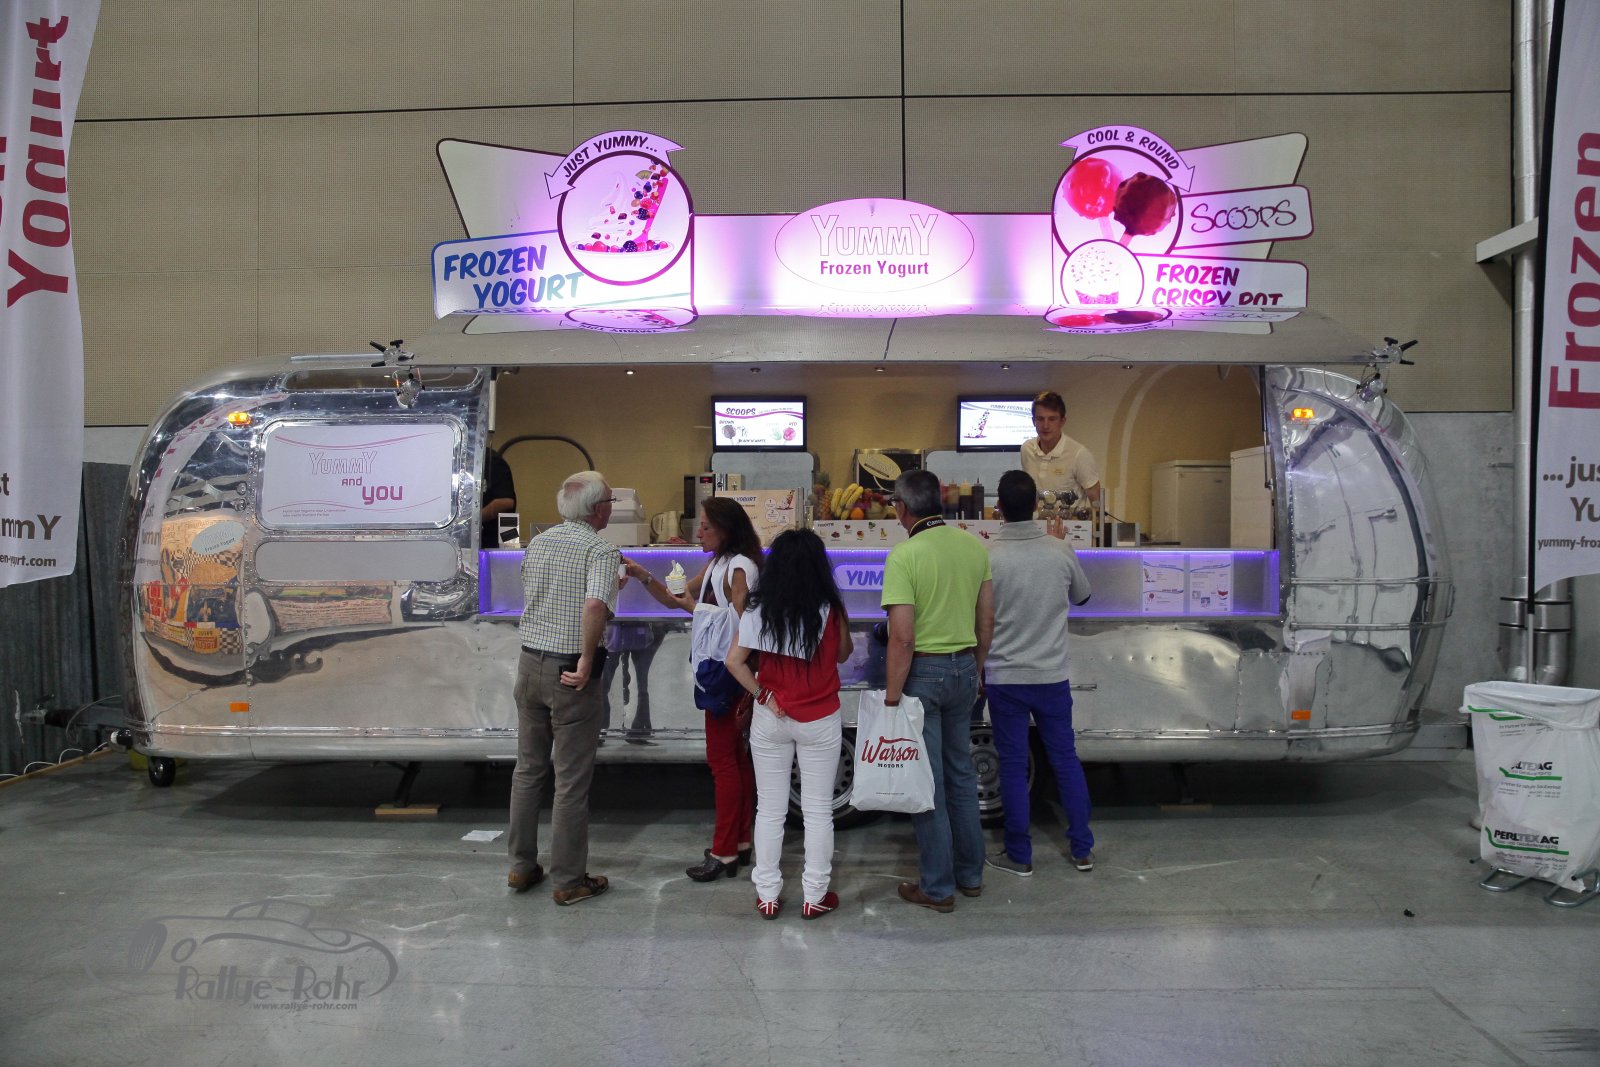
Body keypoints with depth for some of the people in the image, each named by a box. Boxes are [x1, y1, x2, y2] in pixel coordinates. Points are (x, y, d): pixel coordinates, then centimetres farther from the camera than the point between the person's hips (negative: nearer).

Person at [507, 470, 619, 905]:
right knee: (571, 781, 4)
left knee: (528, 770, 17)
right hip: (570, 674, -7)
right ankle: (569, 881, 14)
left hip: (529, 663, 7)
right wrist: (587, 662, -20)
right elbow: (595, 606, -32)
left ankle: (522, 867, 28)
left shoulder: (537, 544, 8)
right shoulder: (601, 550, -14)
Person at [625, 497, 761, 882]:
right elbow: (675, 599, 14)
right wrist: (643, 576, 2)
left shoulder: (740, 567, -14)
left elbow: (739, 624, -21)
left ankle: (724, 854, 5)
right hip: (717, 670, 10)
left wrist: (697, 607, -13)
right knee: (736, 757, 15)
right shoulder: (716, 565, 15)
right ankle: (741, 842, 25)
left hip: (726, 673, -10)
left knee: (722, 759, -3)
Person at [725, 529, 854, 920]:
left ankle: (768, 895, 20)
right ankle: (815, 896, 18)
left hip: (770, 721, 1)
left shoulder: (759, 610, -7)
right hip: (820, 721, -1)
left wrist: (762, 695, -7)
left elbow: (734, 661, -13)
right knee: (817, 810, 11)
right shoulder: (831, 610, -10)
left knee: (769, 810, 12)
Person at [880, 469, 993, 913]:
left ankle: (937, 887, 16)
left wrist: (891, 697, -13)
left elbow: (902, 638, -21)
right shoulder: (975, 546, 2)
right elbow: (986, 618, 9)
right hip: (964, 668, 6)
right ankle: (970, 873, 31)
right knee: (961, 773, 19)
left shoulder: (904, 555, -18)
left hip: (922, 672, -6)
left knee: (928, 783, 5)